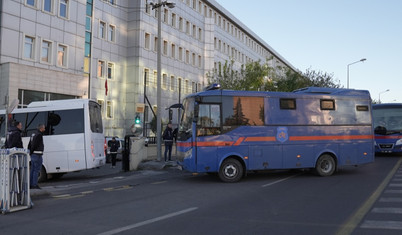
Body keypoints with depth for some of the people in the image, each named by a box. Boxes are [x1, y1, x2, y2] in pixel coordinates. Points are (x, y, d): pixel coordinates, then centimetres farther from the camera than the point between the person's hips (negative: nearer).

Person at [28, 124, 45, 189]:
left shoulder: (33, 134, 17)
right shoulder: (39, 135, -13)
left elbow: (29, 145, 19)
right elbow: (35, 145, -18)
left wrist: (30, 152, 16)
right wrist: (31, 152, -8)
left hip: (33, 155, 10)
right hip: (37, 154, -10)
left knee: (33, 170, 12)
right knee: (37, 170, -6)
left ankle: (30, 184, 15)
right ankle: (34, 184, -5)